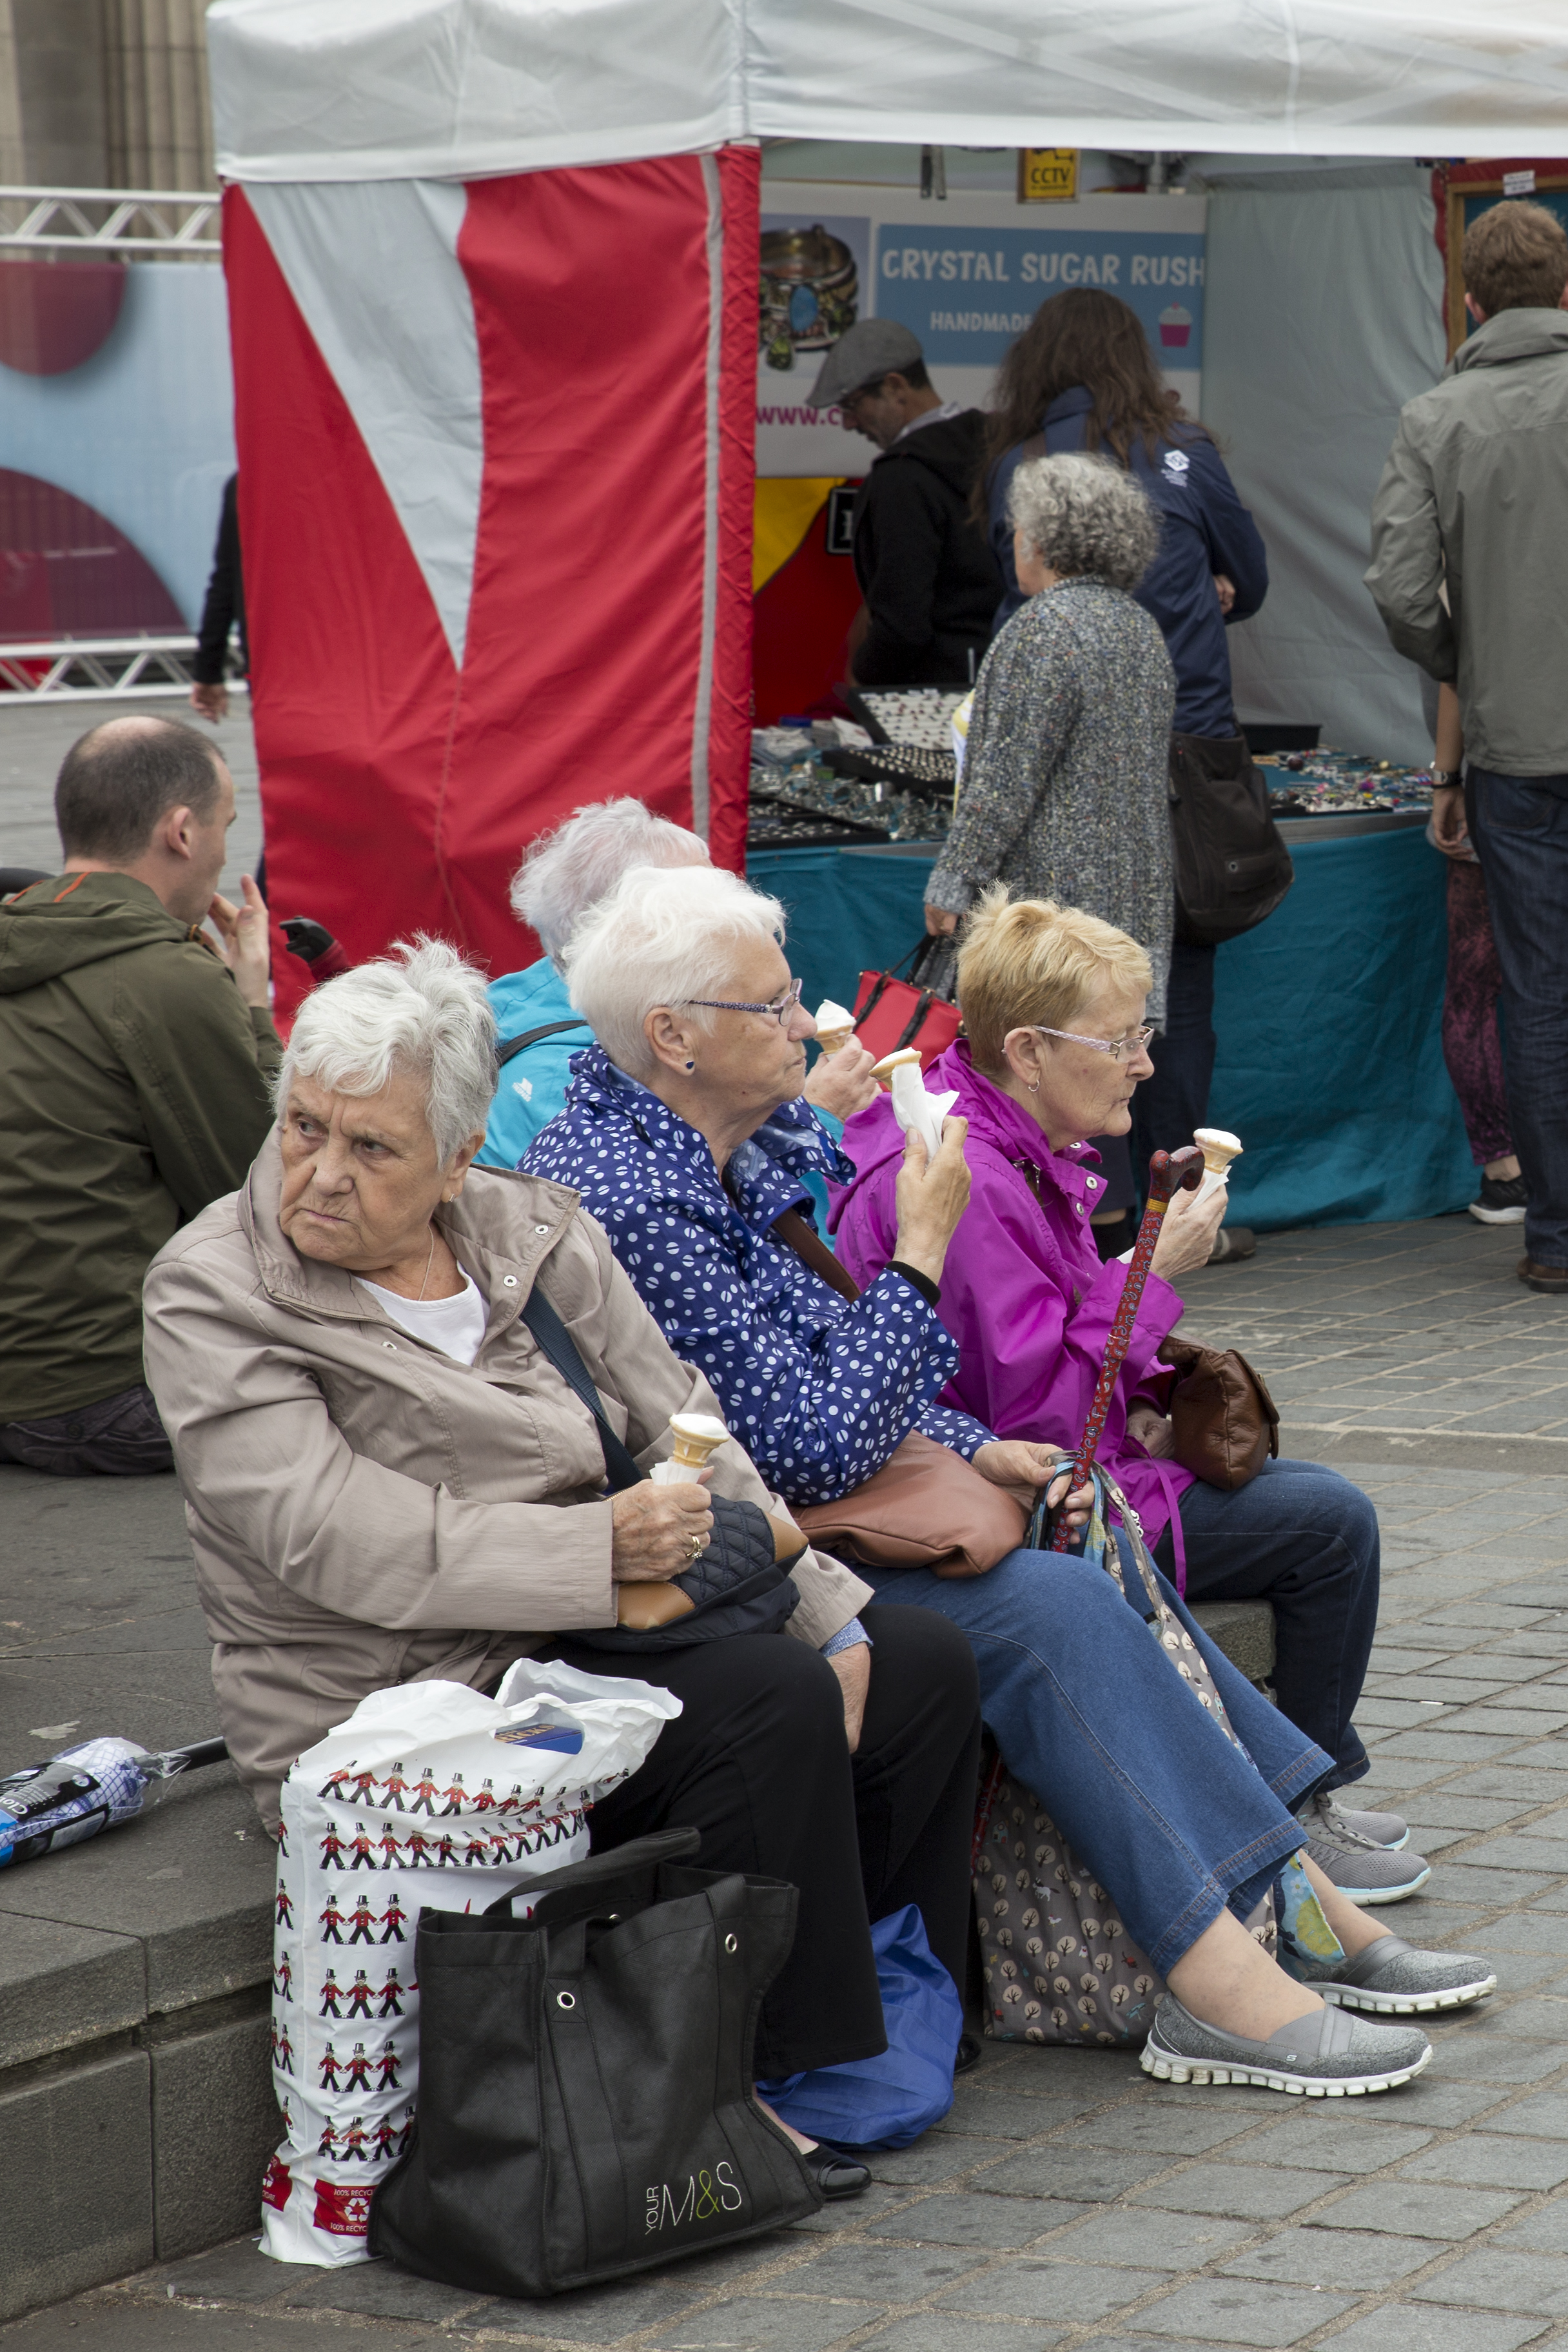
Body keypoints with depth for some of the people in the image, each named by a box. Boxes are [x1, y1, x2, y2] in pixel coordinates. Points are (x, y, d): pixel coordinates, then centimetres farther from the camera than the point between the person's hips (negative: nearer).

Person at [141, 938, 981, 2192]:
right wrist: (602, 1544, -28)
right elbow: (346, 1548, -22)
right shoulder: (214, 1298, -12)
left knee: (923, 1666, 1)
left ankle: (903, 2017, 12)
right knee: (767, 1703, -25)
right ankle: (777, 2082, -14)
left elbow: (685, 1435, 7)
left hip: (596, 1632, 7)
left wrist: (826, 1611, -3)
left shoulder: (531, 1228, 5)